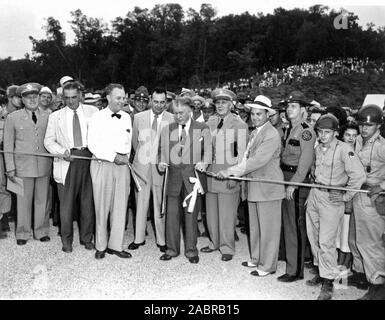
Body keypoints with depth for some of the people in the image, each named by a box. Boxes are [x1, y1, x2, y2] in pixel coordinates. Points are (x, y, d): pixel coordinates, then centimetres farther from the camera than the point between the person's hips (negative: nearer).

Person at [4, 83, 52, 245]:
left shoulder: (47, 117, 7)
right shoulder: (13, 118, 3)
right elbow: (8, 145, 3)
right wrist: (10, 168, -2)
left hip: (44, 165, 2)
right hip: (23, 166, -1)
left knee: (42, 200, 8)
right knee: (24, 201, 4)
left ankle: (42, 231, 23)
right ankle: (23, 233, 21)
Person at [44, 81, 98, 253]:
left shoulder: (92, 111, 9)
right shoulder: (56, 116, 11)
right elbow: (49, 141, 9)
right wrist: (63, 151, -8)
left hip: (89, 158, 0)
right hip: (67, 162, 0)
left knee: (88, 202, 5)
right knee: (66, 203, 1)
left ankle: (86, 238, 21)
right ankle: (67, 240, 18)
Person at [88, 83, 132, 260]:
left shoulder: (126, 117, 12)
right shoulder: (97, 117, -1)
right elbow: (93, 145, -8)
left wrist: (125, 157, 2)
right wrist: (113, 157, -14)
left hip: (122, 166, 4)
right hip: (102, 165, -4)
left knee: (120, 207, 5)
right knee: (102, 207, 3)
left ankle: (116, 245, 15)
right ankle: (101, 246, 16)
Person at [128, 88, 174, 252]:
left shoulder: (172, 119, -3)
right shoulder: (138, 117, 4)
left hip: (161, 166, -2)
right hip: (141, 165, 2)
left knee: (160, 205, 3)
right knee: (140, 203, 9)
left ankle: (161, 240, 16)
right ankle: (139, 238, 22)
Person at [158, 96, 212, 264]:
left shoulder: (203, 129, 4)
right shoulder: (167, 130, 12)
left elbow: (208, 149, 1)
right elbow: (163, 150, 14)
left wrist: (203, 163, -18)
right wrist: (162, 162, -6)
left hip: (193, 174, -2)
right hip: (173, 174, 2)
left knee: (191, 213, 3)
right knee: (172, 213, 4)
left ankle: (191, 250, 16)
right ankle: (172, 248, 18)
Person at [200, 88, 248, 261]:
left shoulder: (239, 125, -5)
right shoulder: (210, 122, 11)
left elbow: (241, 152, -6)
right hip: (211, 172, 5)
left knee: (226, 213, 0)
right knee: (211, 211, 13)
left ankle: (227, 248, 14)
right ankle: (215, 242, 30)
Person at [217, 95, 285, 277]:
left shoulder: (271, 135, -17)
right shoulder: (255, 132, 13)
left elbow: (258, 161, -26)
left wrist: (231, 171, -25)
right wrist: (232, 172, 3)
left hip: (268, 188, -9)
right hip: (254, 186, 9)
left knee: (268, 228, 3)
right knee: (255, 226, 19)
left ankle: (267, 266, 16)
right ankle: (256, 259, 34)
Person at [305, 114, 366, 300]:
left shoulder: (344, 149, -14)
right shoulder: (318, 148, 7)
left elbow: (359, 175, -18)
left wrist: (346, 197, -13)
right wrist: (313, 186, 14)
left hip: (332, 199, -7)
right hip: (314, 195, 7)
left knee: (326, 241, -7)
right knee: (313, 237, 13)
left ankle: (328, 283, 5)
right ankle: (320, 272, 31)